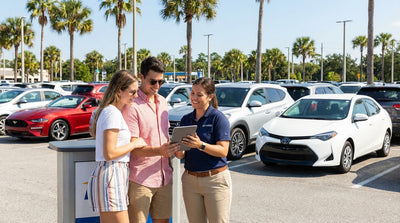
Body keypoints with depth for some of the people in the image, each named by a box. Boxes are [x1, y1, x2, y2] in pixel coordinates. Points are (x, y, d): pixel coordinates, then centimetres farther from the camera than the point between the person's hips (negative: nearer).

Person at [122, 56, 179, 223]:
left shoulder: (163, 102, 13)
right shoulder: (132, 105, -12)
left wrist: (172, 147, 7)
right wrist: (159, 150, -29)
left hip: (164, 176, 7)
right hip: (140, 179, -7)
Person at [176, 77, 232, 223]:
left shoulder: (218, 118, -6)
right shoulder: (186, 119, 11)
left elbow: (223, 151, -14)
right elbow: (182, 155, 11)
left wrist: (201, 145, -29)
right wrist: (179, 152, -12)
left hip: (215, 179, -5)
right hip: (190, 179, 5)